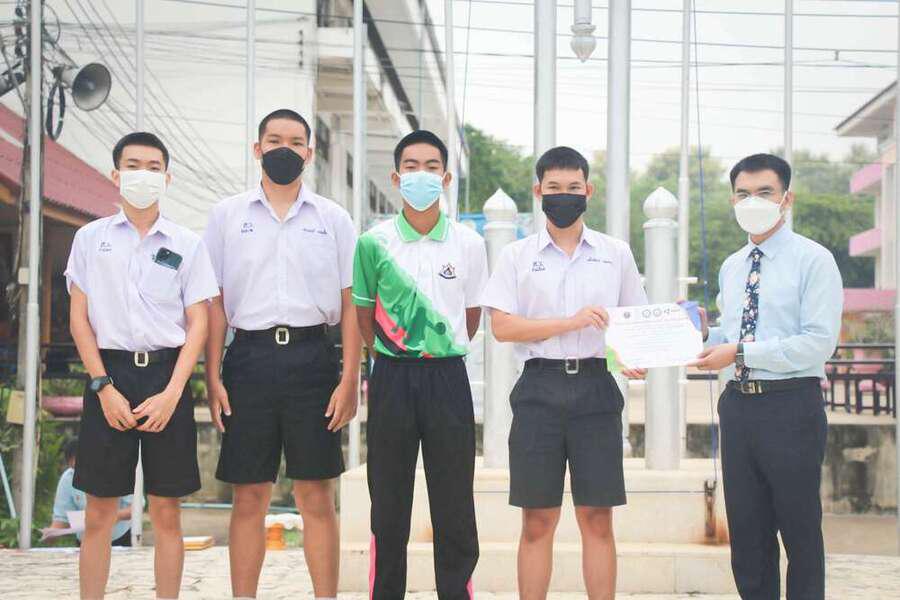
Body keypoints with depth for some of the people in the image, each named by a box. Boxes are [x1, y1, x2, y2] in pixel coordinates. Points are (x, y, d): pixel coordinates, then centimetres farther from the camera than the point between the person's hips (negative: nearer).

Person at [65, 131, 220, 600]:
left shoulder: (187, 244, 7)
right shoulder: (91, 237, 8)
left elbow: (198, 322, 2)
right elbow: (79, 318, 5)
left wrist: (172, 393, -9)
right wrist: (104, 387, -7)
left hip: (167, 374, 0)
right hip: (109, 373, 0)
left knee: (167, 513, 3)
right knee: (99, 513, 2)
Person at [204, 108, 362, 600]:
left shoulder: (332, 218, 8)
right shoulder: (228, 214, 9)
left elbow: (350, 304, 6)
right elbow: (215, 302, 8)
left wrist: (350, 379, -3)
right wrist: (213, 378, -1)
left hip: (312, 356, 0)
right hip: (249, 355, 0)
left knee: (316, 497, 3)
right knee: (249, 497, 5)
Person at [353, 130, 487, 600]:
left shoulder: (469, 244, 1)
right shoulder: (374, 243, -1)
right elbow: (365, 314, 9)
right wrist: (394, 362, 10)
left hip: (448, 379, 0)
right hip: (391, 380, 0)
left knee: (454, 504, 4)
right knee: (388, 503, 6)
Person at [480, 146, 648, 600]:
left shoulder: (616, 254, 11)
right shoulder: (517, 255, 6)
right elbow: (501, 326, -3)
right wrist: (570, 323, -12)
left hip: (596, 387, 1)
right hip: (540, 387, -1)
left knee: (597, 518, 3)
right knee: (538, 520, 3)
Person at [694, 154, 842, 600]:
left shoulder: (813, 260, -6)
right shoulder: (730, 268, 14)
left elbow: (819, 342, -16)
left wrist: (741, 352, -18)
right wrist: (707, 335, -2)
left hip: (791, 407, -6)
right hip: (739, 405, 6)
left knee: (800, 530, 3)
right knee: (746, 531, 12)